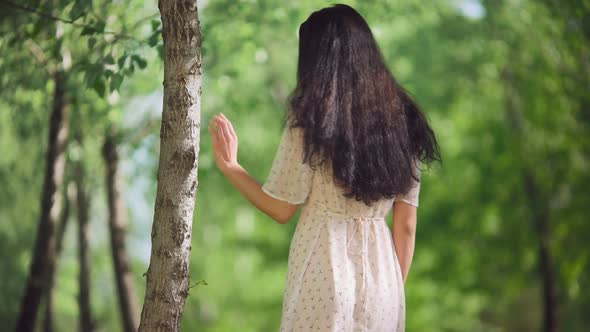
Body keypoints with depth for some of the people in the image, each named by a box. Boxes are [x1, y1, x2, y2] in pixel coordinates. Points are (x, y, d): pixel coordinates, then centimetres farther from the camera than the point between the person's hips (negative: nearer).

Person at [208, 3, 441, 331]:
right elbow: (406, 226, 7)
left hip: (324, 278, -4)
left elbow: (281, 209, -4)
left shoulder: (310, 117, -7)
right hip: (384, 282, 4)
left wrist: (229, 166, 8)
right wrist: (395, 291, 15)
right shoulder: (401, 119, 6)